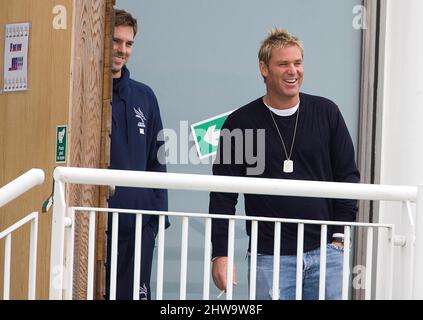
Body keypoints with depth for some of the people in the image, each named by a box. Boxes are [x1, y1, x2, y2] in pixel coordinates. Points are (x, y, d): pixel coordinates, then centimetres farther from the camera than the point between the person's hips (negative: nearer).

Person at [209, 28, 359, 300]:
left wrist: (339, 236, 3)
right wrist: (220, 253, -4)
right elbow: (223, 194, 2)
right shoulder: (241, 123, 0)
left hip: (325, 251, 2)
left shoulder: (326, 113, 6)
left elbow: (348, 175, 10)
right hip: (270, 255, -2)